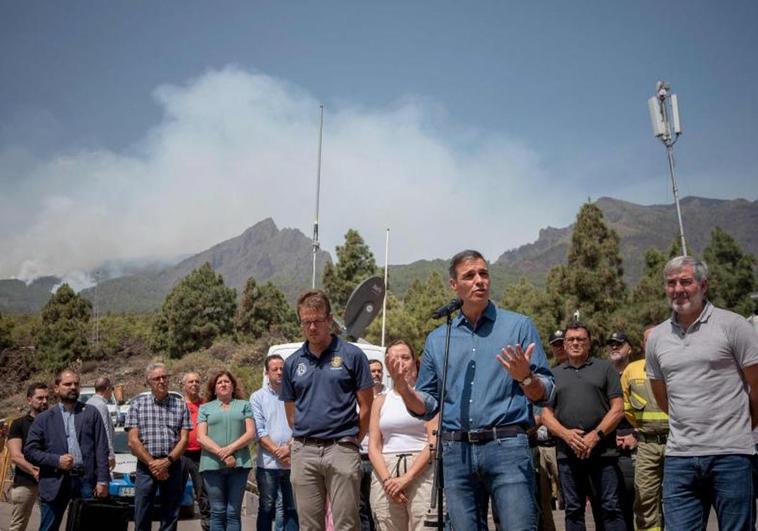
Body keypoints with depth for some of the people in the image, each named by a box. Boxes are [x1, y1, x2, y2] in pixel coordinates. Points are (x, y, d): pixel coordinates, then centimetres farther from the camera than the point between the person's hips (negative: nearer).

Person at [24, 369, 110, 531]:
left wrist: (102, 480, -5)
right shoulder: (43, 418, 8)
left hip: (86, 481, 0)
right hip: (55, 483, 0)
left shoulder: (91, 413, 9)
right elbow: (30, 451, 3)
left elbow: (101, 449, 4)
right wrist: (57, 460, -12)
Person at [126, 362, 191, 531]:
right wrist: (152, 463, -12)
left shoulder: (180, 404, 5)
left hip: (173, 466, 1)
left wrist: (167, 461, -13)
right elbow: (133, 441, -4)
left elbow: (184, 439, 1)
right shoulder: (137, 404, 2)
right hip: (146, 466, -1)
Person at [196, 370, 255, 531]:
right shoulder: (205, 408, 14)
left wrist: (230, 449, -11)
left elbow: (251, 433, 4)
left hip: (239, 464, 0)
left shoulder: (244, 405, 15)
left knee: (234, 513, 0)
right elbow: (201, 437, 2)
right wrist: (221, 454, -12)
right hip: (213, 465, 0)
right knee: (217, 512, 0)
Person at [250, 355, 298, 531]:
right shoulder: (258, 397, 4)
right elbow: (259, 431, -3)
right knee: (266, 509, 5)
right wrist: (276, 451, -12)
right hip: (268, 463, -1)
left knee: (292, 509, 6)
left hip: (292, 461, 2)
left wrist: (289, 448, -12)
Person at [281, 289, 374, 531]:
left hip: (342, 450, -3)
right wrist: (305, 440, 12)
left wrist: (352, 441, 5)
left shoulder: (352, 355, -1)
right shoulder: (292, 363, 10)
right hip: (303, 452, 4)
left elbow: (366, 406, 1)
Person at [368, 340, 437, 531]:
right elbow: (373, 446, 10)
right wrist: (386, 480, -6)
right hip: (385, 472, 4)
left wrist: (407, 477, -13)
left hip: (420, 471, -3)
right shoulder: (380, 401, 16)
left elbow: (434, 442, -5)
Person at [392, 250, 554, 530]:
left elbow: (544, 394, 2)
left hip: (507, 446, -3)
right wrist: (405, 390, -6)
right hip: (456, 451, 3)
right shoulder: (437, 339, 13)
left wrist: (525, 377, -19)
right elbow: (428, 406, 14)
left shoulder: (519, 326, 5)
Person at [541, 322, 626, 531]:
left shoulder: (604, 368, 8)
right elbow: (546, 413, 9)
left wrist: (596, 435, -10)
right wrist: (566, 434, -9)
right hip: (567, 453, 2)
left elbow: (617, 408, 1)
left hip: (603, 450, -2)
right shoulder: (554, 374, 15)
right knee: (573, 510, 8)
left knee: (611, 508, -2)